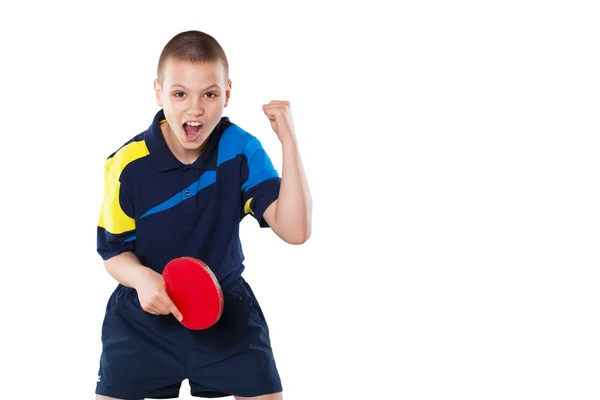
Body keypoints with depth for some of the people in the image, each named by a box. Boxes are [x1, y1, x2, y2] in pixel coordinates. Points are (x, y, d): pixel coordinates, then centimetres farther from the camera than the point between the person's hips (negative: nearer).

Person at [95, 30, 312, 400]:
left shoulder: (241, 150, -14)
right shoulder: (128, 164, -16)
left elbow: (294, 230, -23)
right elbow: (114, 251, -5)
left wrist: (289, 141, -29)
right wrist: (141, 278, -29)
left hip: (227, 309, 1)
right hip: (145, 315, -1)